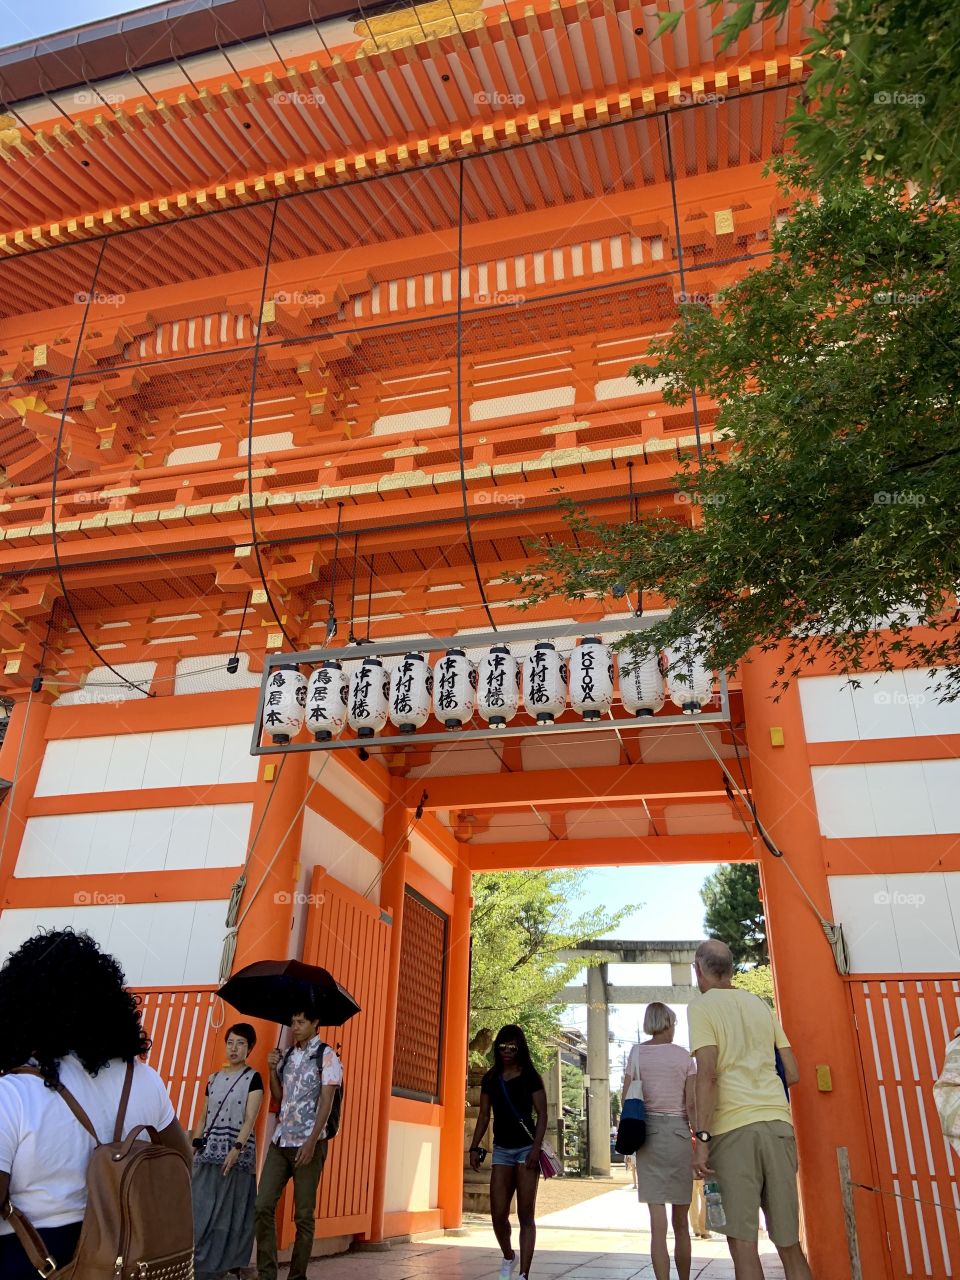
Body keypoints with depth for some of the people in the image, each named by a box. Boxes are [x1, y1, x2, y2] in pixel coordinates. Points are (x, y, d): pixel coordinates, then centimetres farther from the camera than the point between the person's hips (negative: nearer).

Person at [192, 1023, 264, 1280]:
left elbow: (250, 1118, -11)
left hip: (238, 1152, -4)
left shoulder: (253, 1078, -2)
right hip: (209, 1151, 4)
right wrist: (194, 1145, 3)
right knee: (201, 1208, 2)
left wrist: (236, 1149, -21)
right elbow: (203, 1116, 14)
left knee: (231, 1211, 1)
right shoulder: (214, 1078, 12)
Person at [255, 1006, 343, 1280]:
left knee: (304, 1214, 2)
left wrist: (312, 1142, -19)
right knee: (263, 1207, -1)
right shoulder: (287, 1056, 13)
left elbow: (326, 1101, -11)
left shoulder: (326, 1056, -5)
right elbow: (278, 1097, 15)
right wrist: (272, 1069, 0)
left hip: (308, 1143, -5)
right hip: (280, 1141, 6)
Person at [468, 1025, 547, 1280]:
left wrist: (536, 1148, -16)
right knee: (498, 1214, 3)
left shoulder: (530, 1076, -4)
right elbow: (484, 1115, 11)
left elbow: (542, 1114, -6)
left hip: (526, 1149, -3)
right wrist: (475, 1147, 3)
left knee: (526, 1215, 0)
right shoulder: (491, 1078, 6)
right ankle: (508, 1257, 30)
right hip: (501, 1149, 4)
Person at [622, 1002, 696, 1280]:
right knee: (680, 1220, 12)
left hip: (647, 1132, 0)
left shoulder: (637, 1052, 3)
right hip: (678, 1131, 0)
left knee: (658, 1220, 1)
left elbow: (627, 1098, 0)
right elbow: (692, 1104, -2)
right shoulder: (684, 1056, 1)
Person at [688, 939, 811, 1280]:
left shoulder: (702, 1006, 1)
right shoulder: (761, 1006, 18)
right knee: (789, 1242, 11)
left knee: (742, 1241, -1)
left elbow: (707, 1074, -10)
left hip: (734, 1126, -5)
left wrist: (701, 1139, -11)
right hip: (778, 1123, 6)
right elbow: (792, 1074, 17)